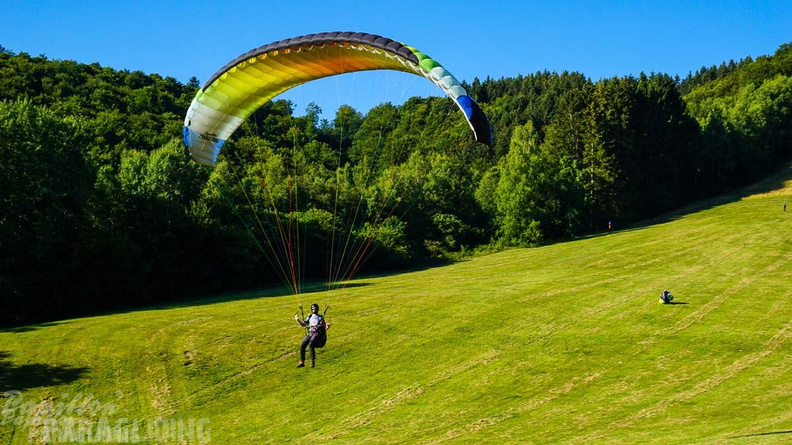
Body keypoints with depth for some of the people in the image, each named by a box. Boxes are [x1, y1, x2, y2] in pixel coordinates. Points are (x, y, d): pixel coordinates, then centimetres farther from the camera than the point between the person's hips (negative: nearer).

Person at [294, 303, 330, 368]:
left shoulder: (320, 318, 7)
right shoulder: (309, 317, 20)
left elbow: (325, 327, 2)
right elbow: (303, 324, 22)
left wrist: (327, 326, -21)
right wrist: (298, 320, 7)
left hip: (317, 334, -5)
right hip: (310, 333, 5)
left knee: (311, 344, -30)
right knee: (302, 345, -16)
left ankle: (313, 362, -25)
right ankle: (302, 362, -9)